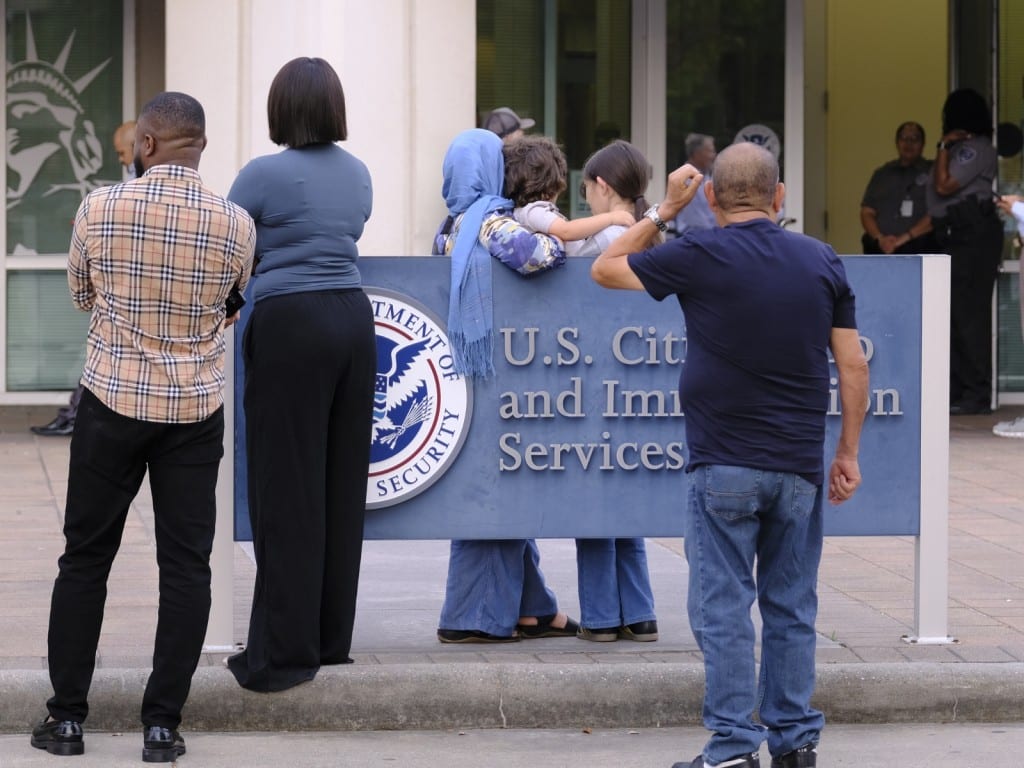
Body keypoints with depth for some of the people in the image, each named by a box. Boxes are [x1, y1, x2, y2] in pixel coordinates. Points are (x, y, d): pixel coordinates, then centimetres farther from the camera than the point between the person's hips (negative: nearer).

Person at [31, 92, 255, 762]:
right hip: (196, 410, 1)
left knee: (86, 557, 9)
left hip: (112, 402, 0)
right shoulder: (236, 224, -6)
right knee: (186, 565, 5)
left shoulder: (99, 210, -9)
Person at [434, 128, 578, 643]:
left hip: (462, 365, 9)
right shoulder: (489, 221, -13)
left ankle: (527, 609, 17)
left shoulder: (450, 227, 12)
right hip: (492, 367, -9)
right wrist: (555, 239, -8)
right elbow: (535, 254, -30)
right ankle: (473, 615, -1)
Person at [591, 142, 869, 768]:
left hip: (724, 464, -4)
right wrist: (848, 453, 11)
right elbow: (853, 366, 4)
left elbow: (606, 269, 8)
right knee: (792, 608, 11)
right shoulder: (823, 261, 4)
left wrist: (664, 209, 15)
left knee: (724, 608, 0)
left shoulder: (699, 257, -7)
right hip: (800, 466, 4)